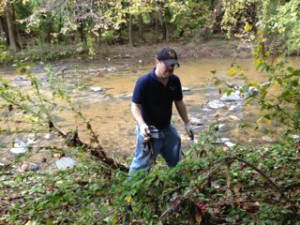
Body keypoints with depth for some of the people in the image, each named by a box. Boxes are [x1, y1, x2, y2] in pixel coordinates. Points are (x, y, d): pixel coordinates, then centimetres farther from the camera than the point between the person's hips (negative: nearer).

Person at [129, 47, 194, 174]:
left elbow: (179, 103, 9)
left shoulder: (175, 81, -4)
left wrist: (187, 123, 10)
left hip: (167, 129, 6)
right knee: (141, 167, 0)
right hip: (149, 130, -6)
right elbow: (135, 106, -21)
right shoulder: (144, 82, -22)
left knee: (176, 162, 25)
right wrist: (142, 124, -37)